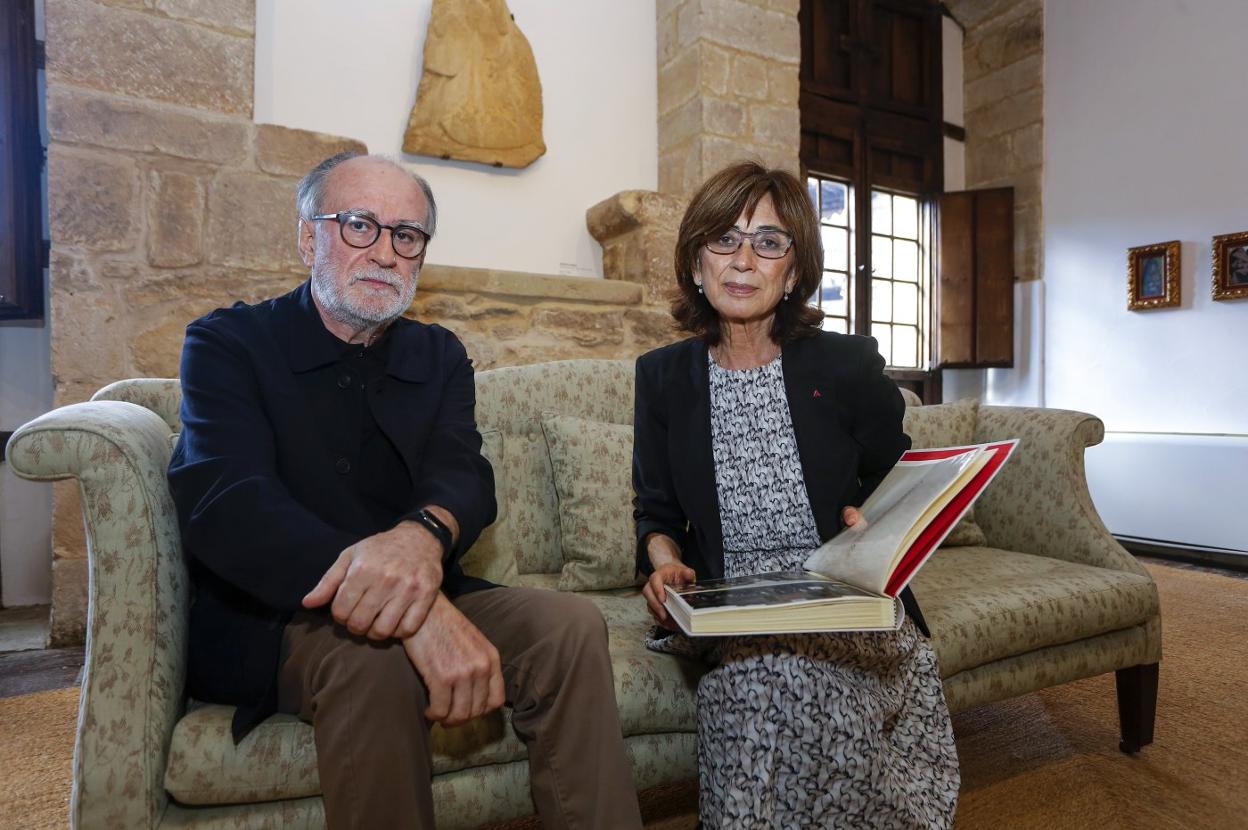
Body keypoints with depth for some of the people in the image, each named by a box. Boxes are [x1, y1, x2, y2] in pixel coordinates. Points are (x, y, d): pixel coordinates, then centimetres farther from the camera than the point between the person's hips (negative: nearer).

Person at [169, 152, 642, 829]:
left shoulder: (440, 356, 9)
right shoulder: (227, 343, -3)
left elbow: (465, 478, -7)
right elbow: (225, 505, -20)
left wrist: (424, 535, -35)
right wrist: (416, 609, -34)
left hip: (422, 600, 3)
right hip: (271, 616, -2)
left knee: (569, 623, -21)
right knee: (376, 658, -34)